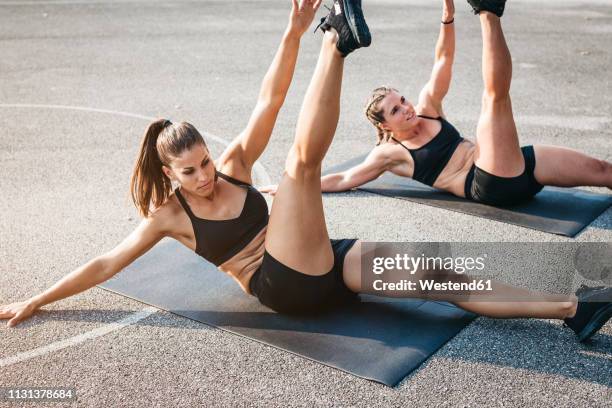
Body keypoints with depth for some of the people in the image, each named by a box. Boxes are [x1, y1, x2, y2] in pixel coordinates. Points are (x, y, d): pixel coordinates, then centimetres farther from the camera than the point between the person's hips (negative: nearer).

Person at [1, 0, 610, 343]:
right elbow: (106, 264, 5)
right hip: (282, 288, -4)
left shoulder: (233, 166, 8)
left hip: (322, 268, 4)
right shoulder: (166, 215, 2)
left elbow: (269, 101, -2)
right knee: (303, 157, -20)